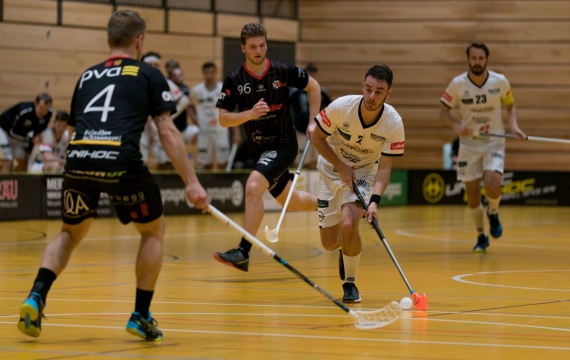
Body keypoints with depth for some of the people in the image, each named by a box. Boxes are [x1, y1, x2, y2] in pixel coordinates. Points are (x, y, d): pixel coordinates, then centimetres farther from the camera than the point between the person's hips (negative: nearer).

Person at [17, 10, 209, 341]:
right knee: (154, 230, 21)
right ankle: (141, 316, 17)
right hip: (121, 162, -4)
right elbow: (168, 132, 6)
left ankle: (37, 296, 6)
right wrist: (192, 182, 5)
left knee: (71, 232, 28)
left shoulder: (86, 76, 27)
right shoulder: (149, 75, 15)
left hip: (78, 160, 4)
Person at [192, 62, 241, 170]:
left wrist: (236, 133, -5)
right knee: (206, 165, 4)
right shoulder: (196, 91, 0)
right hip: (204, 133, 1)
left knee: (222, 164, -1)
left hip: (221, 132, -1)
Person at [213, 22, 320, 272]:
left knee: (253, 187, -28)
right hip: (257, 148, 4)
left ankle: (243, 253, -28)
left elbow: (313, 87, 7)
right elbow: (223, 119, -7)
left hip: (283, 144, -4)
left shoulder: (283, 72, -10)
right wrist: (250, 113, -24)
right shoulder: (234, 81, -7)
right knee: (290, 202, 18)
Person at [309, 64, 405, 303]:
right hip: (332, 169, 1)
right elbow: (316, 137, -11)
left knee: (348, 224, -28)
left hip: (364, 172, -1)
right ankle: (345, 250, 42)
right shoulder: (341, 107, -26)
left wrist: (374, 201, -35)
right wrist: (341, 166, -19)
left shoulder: (394, 124, -25)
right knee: (329, 243, 2)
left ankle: (350, 283, -4)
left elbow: (385, 167, -20)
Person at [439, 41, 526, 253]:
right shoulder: (457, 84, -10)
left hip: (494, 143, -1)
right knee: (472, 194, 1)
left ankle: (493, 213, 13)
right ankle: (481, 236, 23)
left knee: (492, 186, -22)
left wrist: (514, 125, -10)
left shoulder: (500, 81, -8)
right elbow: (443, 111, -3)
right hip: (469, 145, 1)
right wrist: (456, 126, -22)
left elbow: (510, 105, 8)